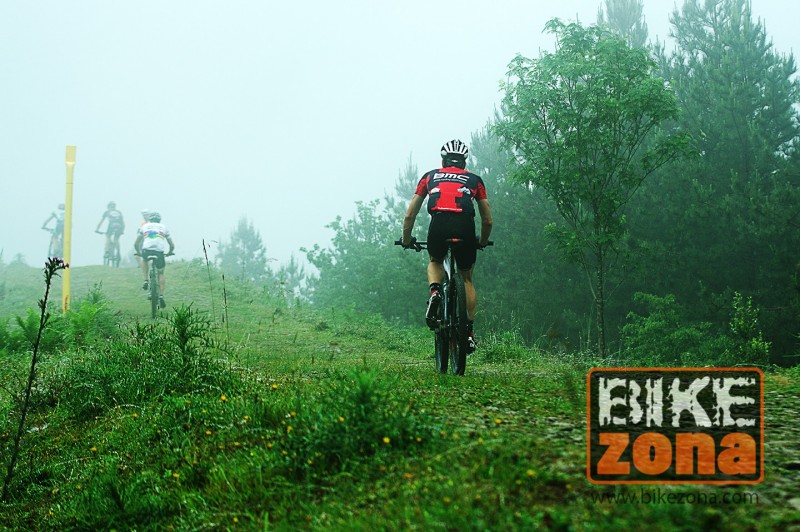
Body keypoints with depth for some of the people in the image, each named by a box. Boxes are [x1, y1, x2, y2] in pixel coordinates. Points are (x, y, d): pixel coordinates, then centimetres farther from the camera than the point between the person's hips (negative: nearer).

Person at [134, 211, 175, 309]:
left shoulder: (144, 226, 22)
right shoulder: (164, 227, 23)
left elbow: (136, 244, 17)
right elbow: (172, 245, 22)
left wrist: (138, 252, 34)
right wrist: (169, 253, 41)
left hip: (146, 250, 0)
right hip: (159, 252, 0)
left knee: (144, 259, 37)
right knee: (161, 273, 21)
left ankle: (146, 281, 21)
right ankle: (161, 296, 7)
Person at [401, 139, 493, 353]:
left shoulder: (430, 176, 28)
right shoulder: (474, 179, 28)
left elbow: (410, 215, 26)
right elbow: (488, 221, 28)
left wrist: (406, 240, 41)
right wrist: (482, 242, 46)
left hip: (439, 224, 0)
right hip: (465, 227, 0)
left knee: (435, 262, 32)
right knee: (467, 278, 22)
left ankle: (435, 291, 1)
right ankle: (469, 331, 15)